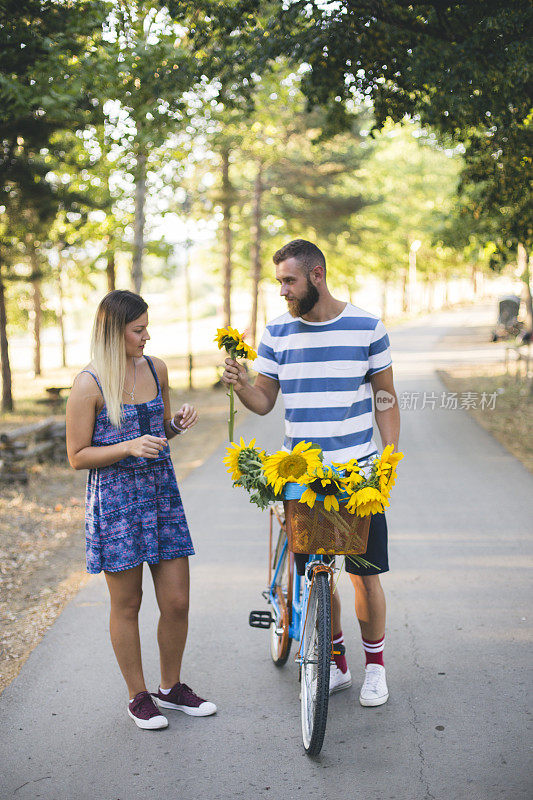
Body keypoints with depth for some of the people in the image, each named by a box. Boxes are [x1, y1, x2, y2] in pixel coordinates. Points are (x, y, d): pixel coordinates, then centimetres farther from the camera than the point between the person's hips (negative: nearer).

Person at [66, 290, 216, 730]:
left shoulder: (156, 368, 6)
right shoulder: (89, 385, -11)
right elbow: (78, 456, -8)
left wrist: (178, 423, -3)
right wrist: (129, 448, -21)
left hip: (162, 494, 5)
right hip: (115, 502, -5)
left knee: (177, 602, 7)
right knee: (127, 604, 7)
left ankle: (172, 688, 28)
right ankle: (138, 696, 24)